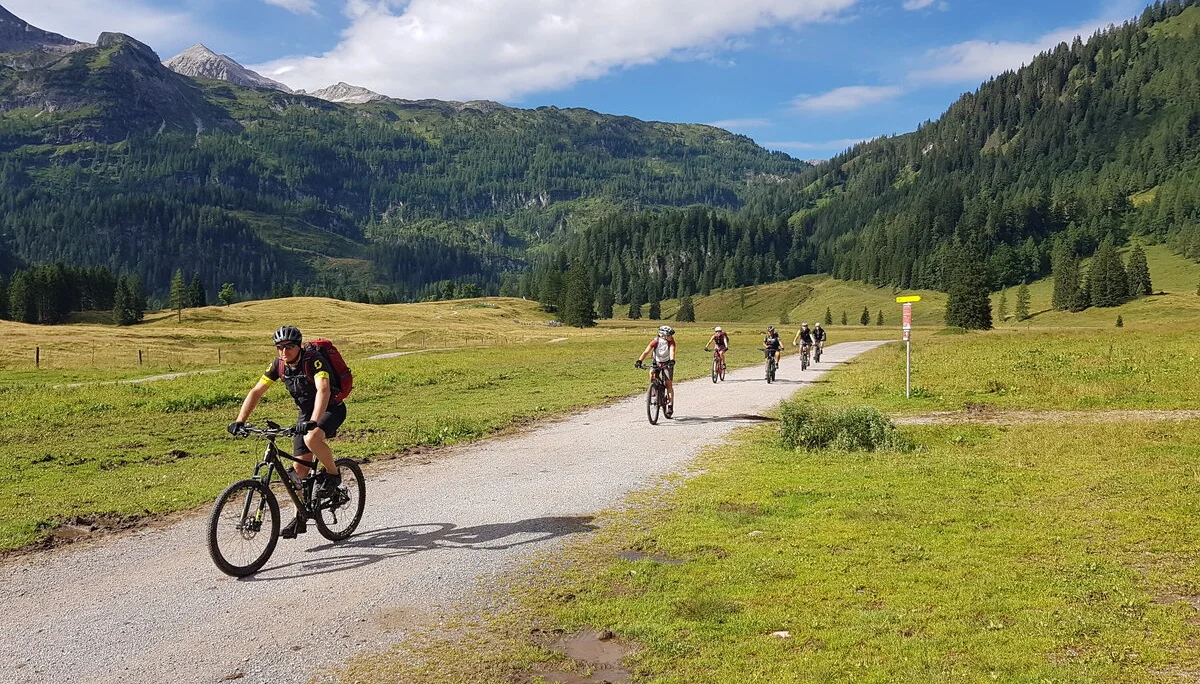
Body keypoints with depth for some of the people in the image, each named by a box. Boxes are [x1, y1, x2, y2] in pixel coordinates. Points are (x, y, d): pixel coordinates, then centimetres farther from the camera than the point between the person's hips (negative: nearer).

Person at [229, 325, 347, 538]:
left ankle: (333, 474, -10)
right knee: (300, 467, 1)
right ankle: (300, 519, 12)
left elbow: (323, 389, -42)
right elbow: (256, 391, -6)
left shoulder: (314, 360, -27)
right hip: (306, 413, 6)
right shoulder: (279, 365, -8)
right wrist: (239, 421, -18)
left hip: (331, 409, -6)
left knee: (312, 438, -37)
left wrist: (313, 421, -55)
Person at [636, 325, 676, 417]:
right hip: (656, 362, 0)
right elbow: (646, 351, -33)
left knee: (669, 383, -10)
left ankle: (670, 406, -5)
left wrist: (672, 361, -57)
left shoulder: (671, 342, -21)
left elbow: (672, 352, -37)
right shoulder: (655, 341, -24)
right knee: (651, 373, -29)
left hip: (667, 364, 0)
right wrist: (639, 361, -48)